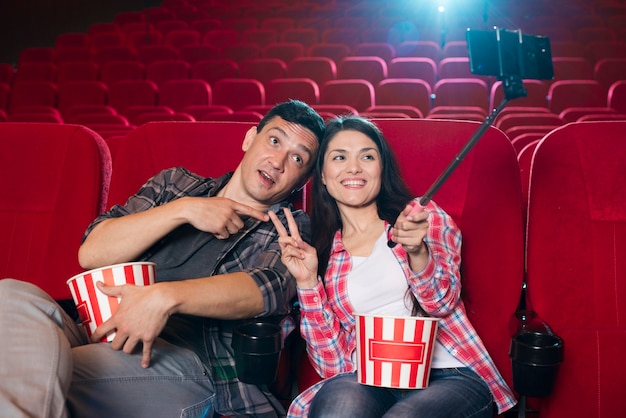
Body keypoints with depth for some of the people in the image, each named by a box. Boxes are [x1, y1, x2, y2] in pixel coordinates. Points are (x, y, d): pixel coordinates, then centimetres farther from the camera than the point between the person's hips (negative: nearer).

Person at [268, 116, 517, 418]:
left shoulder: (423, 215, 9)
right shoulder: (321, 251, 12)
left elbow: (442, 302, -4)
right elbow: (332, 363, 5)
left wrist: (417, 251, -23)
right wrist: (306, 280, -7)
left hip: (449, 375, 0)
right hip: (367, 381, 1)